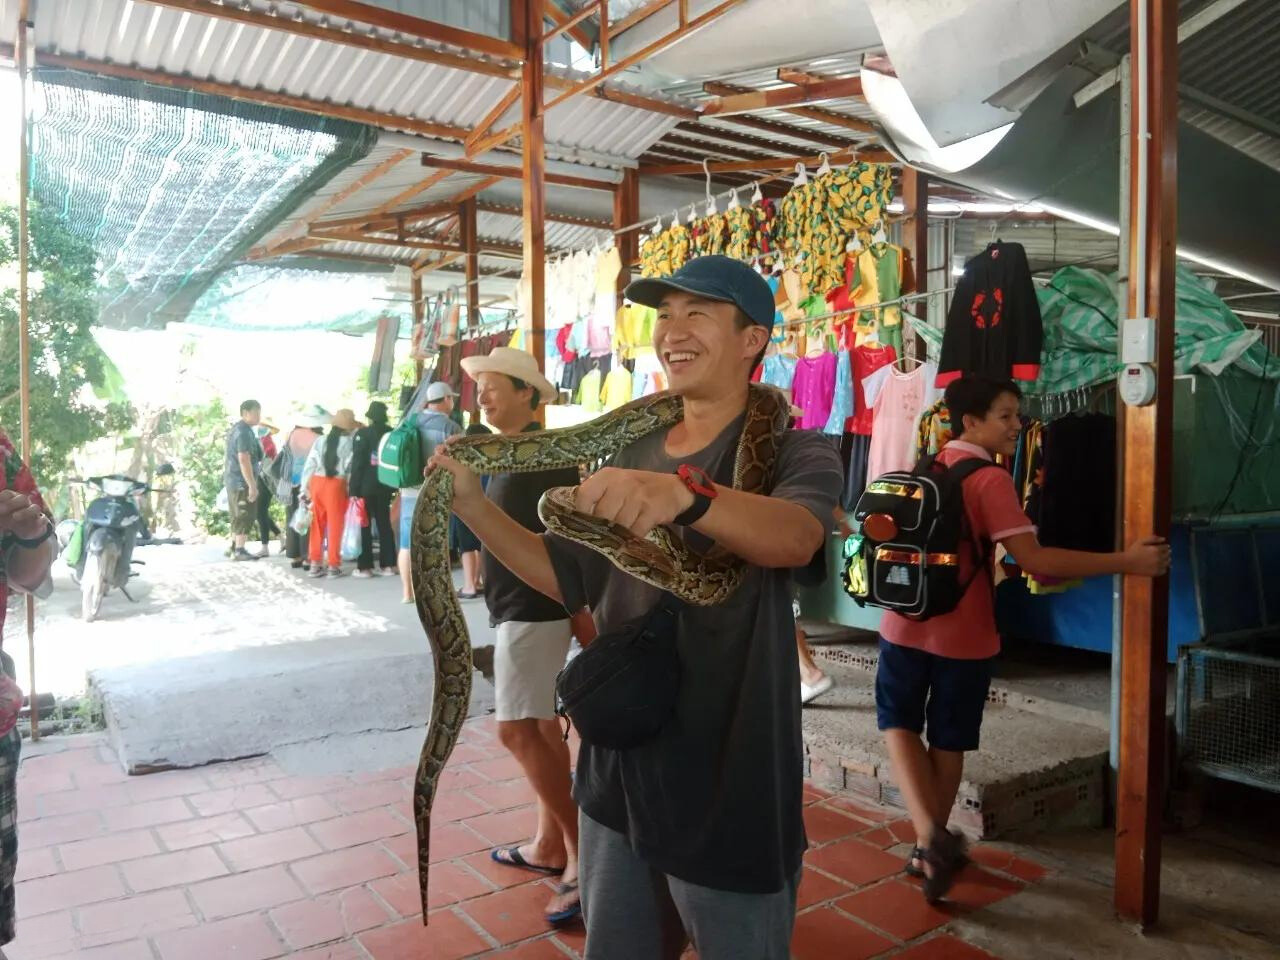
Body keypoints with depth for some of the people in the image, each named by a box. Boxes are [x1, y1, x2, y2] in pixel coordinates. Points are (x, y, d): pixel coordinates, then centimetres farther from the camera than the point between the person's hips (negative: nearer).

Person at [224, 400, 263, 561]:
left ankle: (234, 547, 21)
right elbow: (244, 460, -24)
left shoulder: (235, 428, 15)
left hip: (232, 479, 10)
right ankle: (239, 550, -4)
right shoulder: (244, 432, -17)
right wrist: (252, 485, -24)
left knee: (238, 516, 16)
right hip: (242, 481, -10)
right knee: (245, 516, -6)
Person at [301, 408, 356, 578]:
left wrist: (305, 488, 9)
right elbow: (351, 469, -9)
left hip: (317, 483, 4)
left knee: (317, 525, 13)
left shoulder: (320, 441, 5)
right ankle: (334, 565, 10)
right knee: (335, 525, 6)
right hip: (336, 485, -4)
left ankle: (315, 563, 18)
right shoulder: (348, 443, -8)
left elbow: (309, 466, 4)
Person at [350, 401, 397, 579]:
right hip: (385, 486, 4)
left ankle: (365, 566, 0)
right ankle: (388, 564, 10)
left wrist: (353, 489, -11)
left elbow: (357, 463, -12)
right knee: (384, 524, 11)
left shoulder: (362, 434, -9)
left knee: (364, 525, 2)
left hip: (366, 486, -4)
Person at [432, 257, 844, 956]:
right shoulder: (635, 454, 7)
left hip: (731, 795, -5)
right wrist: (473, 507, -5)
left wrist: (684, 494, -54)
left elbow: (794, 535, -34)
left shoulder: (795, 451, -12)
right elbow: (570, 579, 8)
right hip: (618, 779, 6)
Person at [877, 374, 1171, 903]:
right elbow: (1033, 559, -23)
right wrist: (1126, 561, -19)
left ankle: (928, 835, 0)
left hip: (906, 624, 5)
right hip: (962, 635, -4)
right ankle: (929, 850, 26)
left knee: (901, 723, 17)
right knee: (948, 740, 12)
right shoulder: (990, 480, -15)